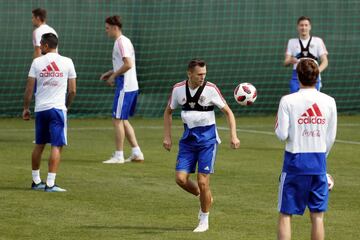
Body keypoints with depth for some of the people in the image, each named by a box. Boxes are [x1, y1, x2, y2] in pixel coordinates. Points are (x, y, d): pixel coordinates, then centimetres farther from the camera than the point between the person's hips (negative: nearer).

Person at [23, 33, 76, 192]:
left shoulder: (37, 62, 0)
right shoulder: (67, 62, 0)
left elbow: (29, 89, 0)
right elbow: (72, 90, 2)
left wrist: (26, 108, 12)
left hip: (40, 109, 2)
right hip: (58, 108, -2)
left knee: (39, 145, 16)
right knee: (56, 146, -3)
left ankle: (36, 181, 24)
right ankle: (50, 183, -11)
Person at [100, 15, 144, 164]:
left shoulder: (121, 42, -14)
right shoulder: (123, 41, 17)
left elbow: (128, 64, -23)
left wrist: (113, 76, -13)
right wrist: (110, 73, 16)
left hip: (125, 87, -10)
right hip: (131, 86, 10)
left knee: (117, 120, -4)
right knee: (123, 120, 15)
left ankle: (119, 156, -1)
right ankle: (136, 153, 15)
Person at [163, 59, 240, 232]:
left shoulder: (210, 89, -11)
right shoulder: (178, 89, -2)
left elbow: (227, 112, -4)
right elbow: (168, 112, 13)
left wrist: (233, 136, -13)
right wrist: (167, 136, 7)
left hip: (207, 139, -3)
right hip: (188, 138, 3)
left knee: (202, 182, -7)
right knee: (181, 178, -7)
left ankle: (204, 220, 11)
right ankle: (204, 197, 23)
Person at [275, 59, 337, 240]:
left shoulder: (288, 101, -8)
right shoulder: (329, 102, 0)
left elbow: (282, 134, -11)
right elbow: (331, 138, 4)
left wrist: (278, 124, 11)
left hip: (295, 161, -2)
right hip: (319, 162, 2)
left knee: (285, 214, 5)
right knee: (317, 216, 8)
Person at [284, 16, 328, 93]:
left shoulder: (318, 41, 8)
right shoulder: (292, 42, 13)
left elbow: (325, 61, 2)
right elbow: (285, 63, 6)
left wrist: (318, 70, -19)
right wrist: (290, 61, -19)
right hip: (297, 77, 1)